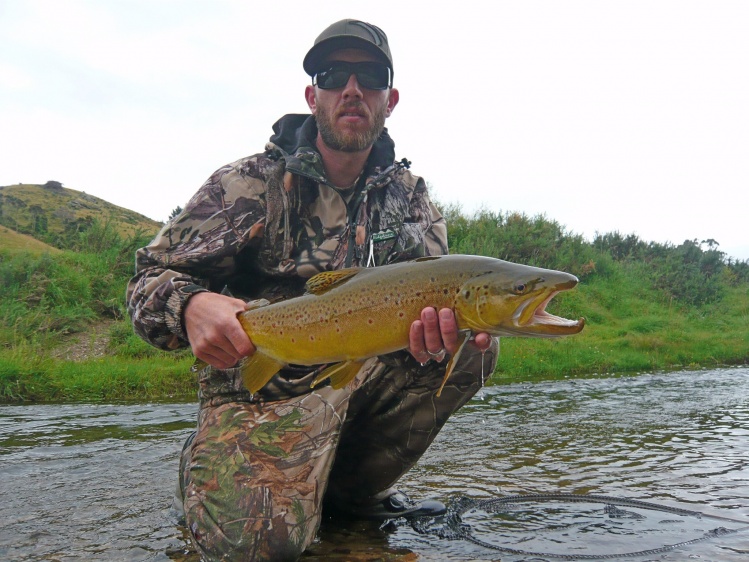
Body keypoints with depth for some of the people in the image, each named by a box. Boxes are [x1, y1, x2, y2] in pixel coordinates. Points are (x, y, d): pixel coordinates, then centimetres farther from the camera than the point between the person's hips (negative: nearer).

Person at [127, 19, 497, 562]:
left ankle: (351, 488, 1)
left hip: (365, 371, 5)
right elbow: (150, 278, -9)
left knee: (476, 344, -16)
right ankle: (207, 464, 11)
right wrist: (192, 306, -35)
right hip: (263, 384, -4)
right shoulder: (250, 183, -8)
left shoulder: (409, 194, 5)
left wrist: (441, 330, -29)